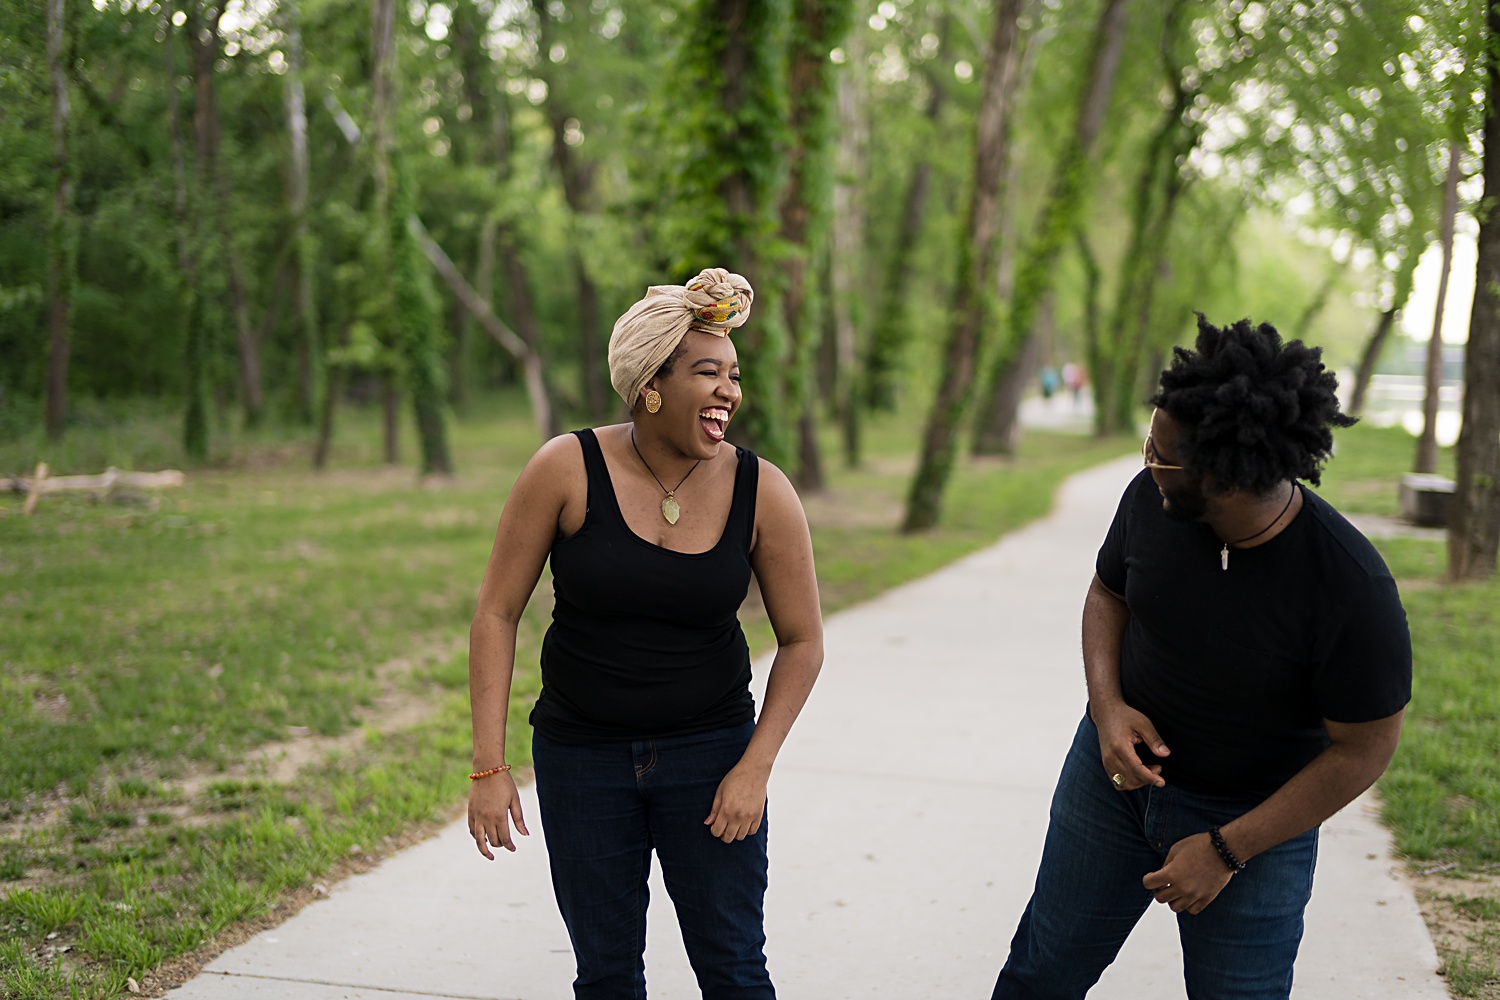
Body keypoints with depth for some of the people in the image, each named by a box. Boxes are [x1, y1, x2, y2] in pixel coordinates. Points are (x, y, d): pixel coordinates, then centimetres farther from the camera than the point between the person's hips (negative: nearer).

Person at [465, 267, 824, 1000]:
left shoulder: (760, 492, -11)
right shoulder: (567, 471, -14)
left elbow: (802, 640, 0)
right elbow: (497, 614, -8)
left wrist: (754, 768, -8)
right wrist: (489, 767, -11)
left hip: (709, 750, 0)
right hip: (581, 755, 0)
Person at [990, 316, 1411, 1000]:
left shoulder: (1352, 589, -29)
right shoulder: (1151, 499, -16)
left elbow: (1363, 750, -19)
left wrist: (1227, 851, -18)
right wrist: (1107, 707, -13)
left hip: (1255, 815, -4)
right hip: (1118, 766, 4)